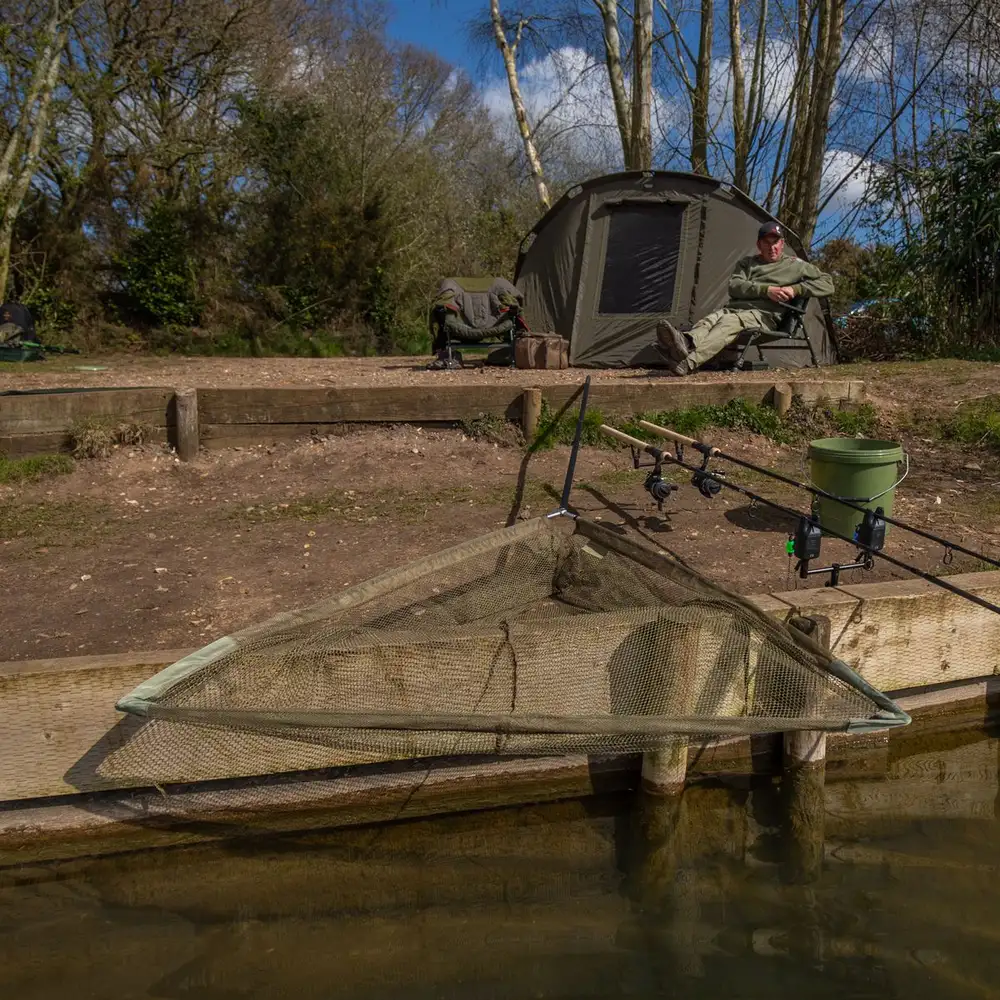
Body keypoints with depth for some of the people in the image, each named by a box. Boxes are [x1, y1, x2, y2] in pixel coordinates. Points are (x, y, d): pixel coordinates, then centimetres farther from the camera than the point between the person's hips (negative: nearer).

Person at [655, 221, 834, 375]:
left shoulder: (796, 265, 18)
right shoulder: (747, 263, 26)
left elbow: (827, 284, 14)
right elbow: (733, 286, 7)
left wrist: (796, 289, -2)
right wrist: (765, 290, -7)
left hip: (764, 315, -4)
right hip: (734, 309, 4)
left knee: (731, 322, -37)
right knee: (713, 318, -33)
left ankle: (688, 362, -66)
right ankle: (685, 344, -69)